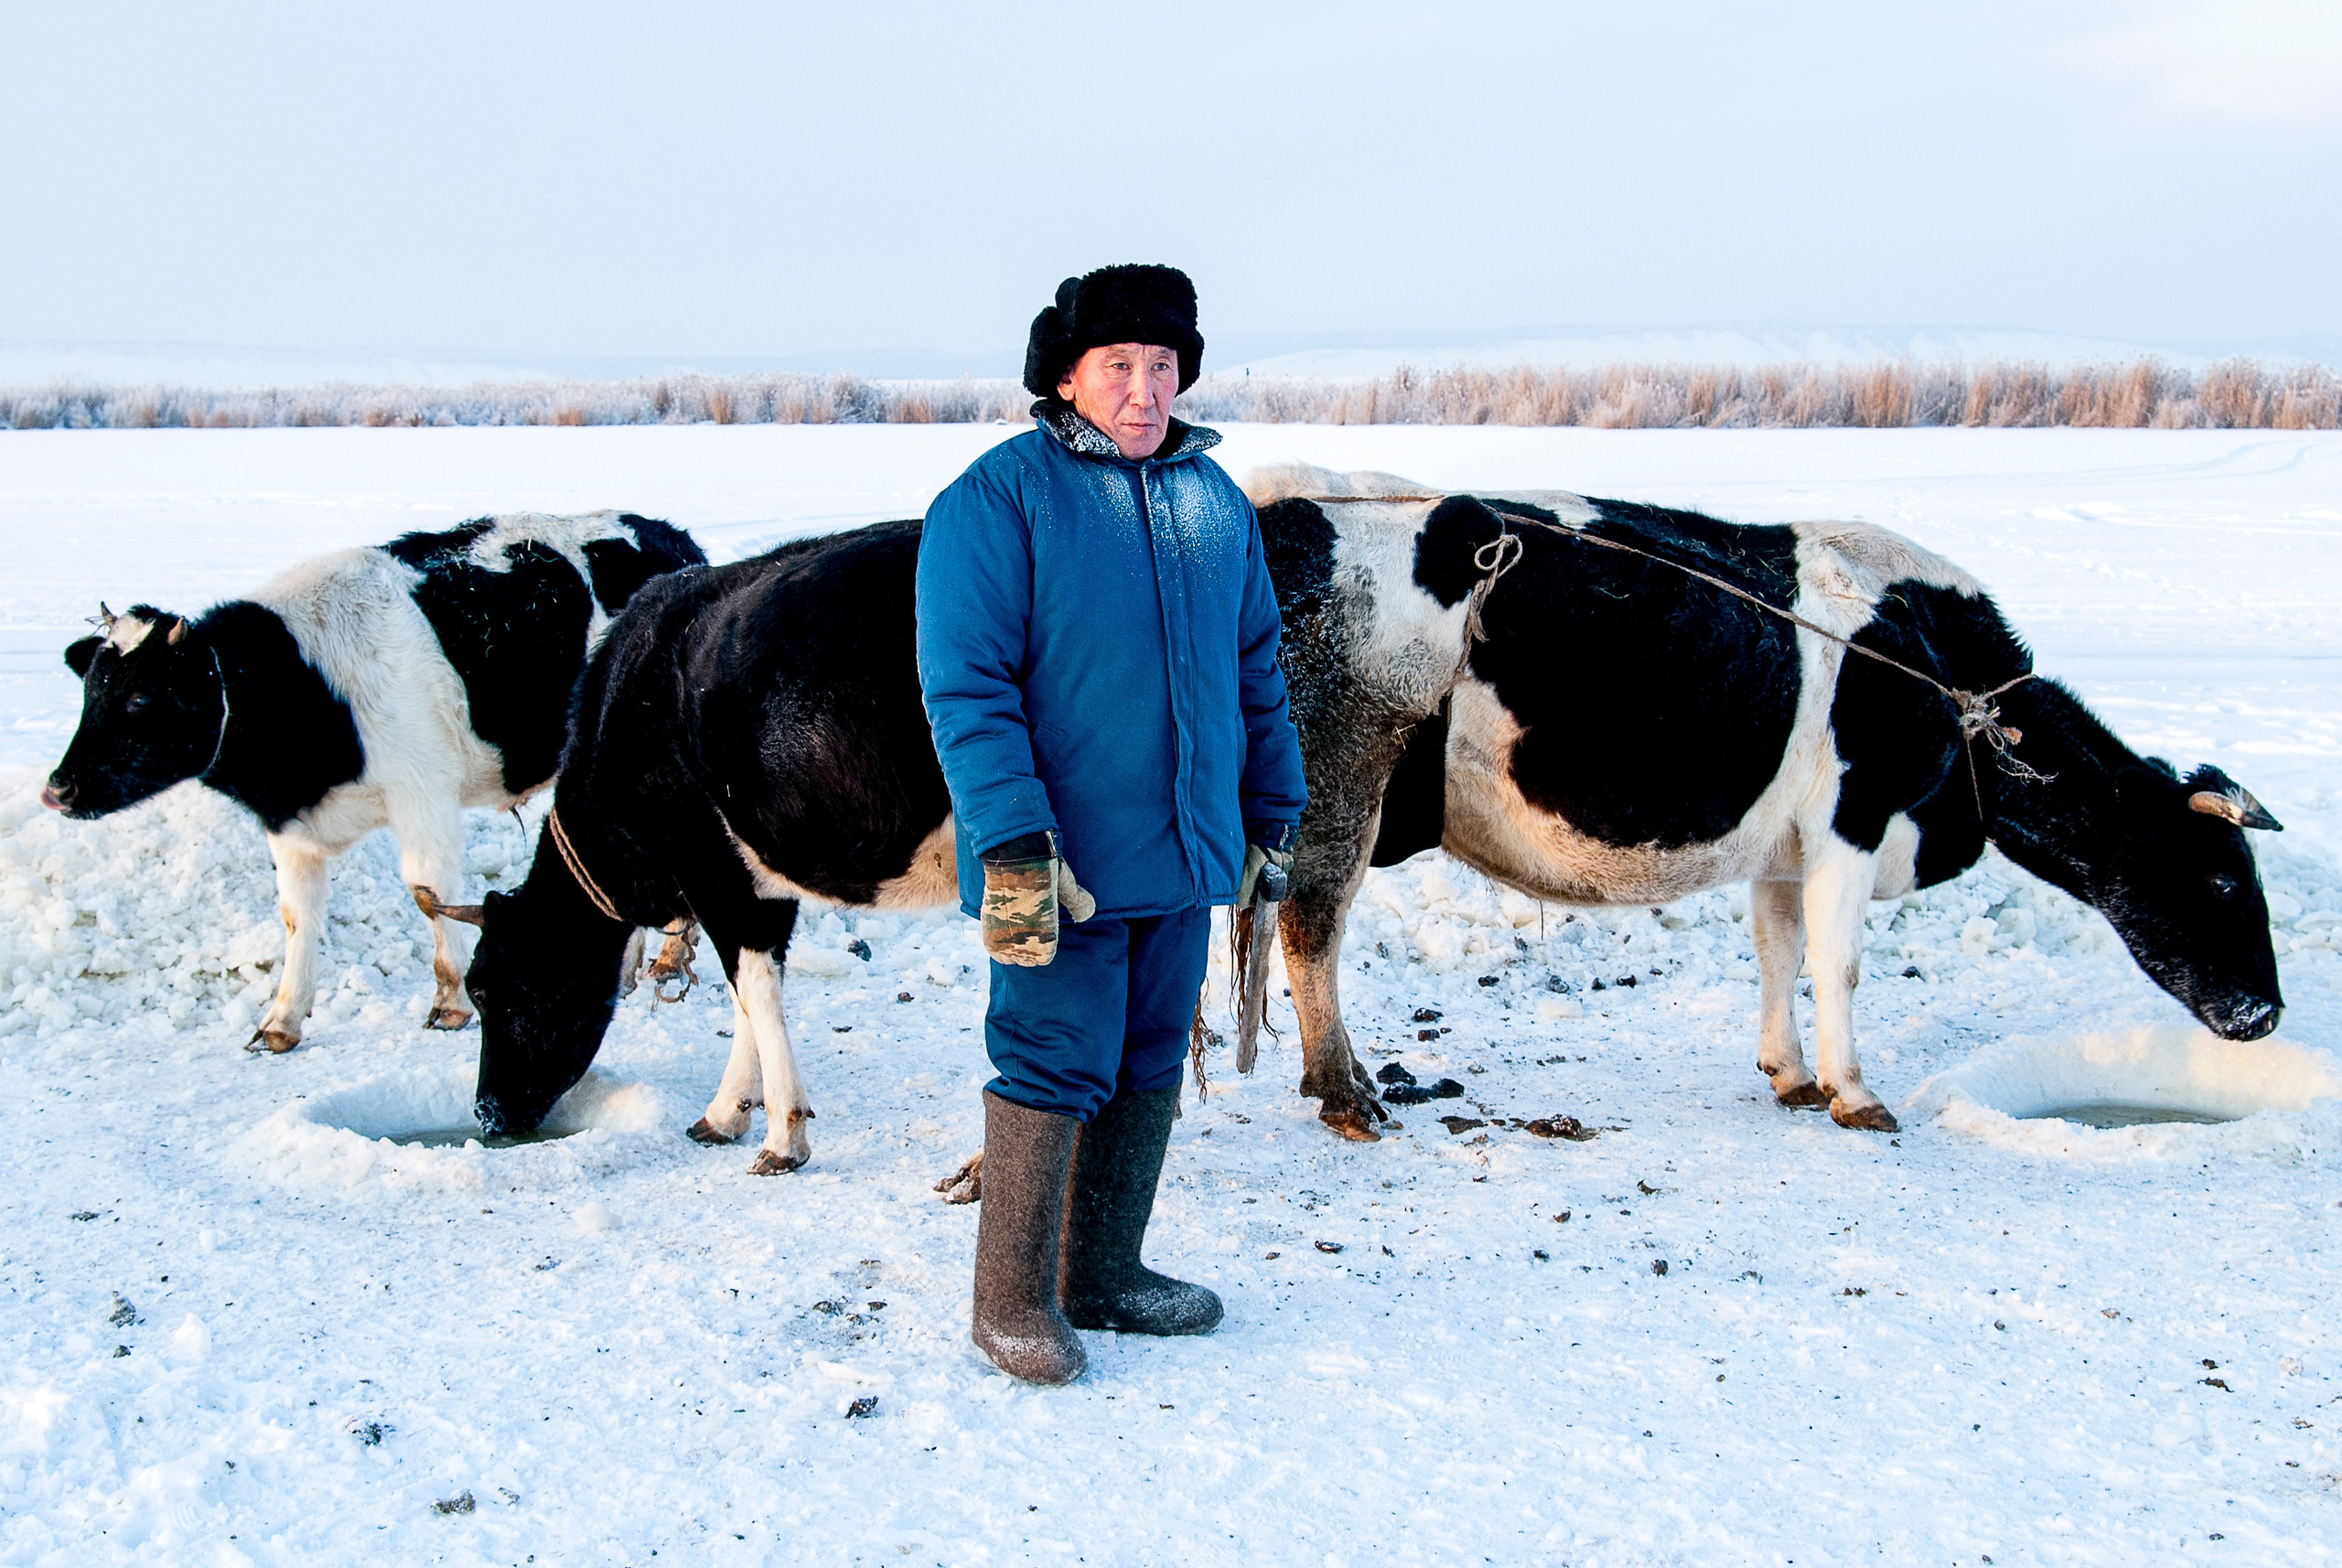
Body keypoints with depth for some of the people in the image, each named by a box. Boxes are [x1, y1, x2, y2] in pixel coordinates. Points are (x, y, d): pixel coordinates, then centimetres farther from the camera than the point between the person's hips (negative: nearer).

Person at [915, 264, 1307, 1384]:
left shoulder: (1214, 499, 12)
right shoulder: (999, 497, -8)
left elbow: (1255, 667, 19)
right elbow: (967, 685, -14)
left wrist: (1274, 809, 18)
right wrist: (1011, 842, -21)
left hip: (1186, 848, 7)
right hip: (1062, 853, -6)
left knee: (1150, 1060, 13)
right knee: (1056, 1063, -4)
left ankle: (1104, 1277, 26)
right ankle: (1011, 1302, 10)